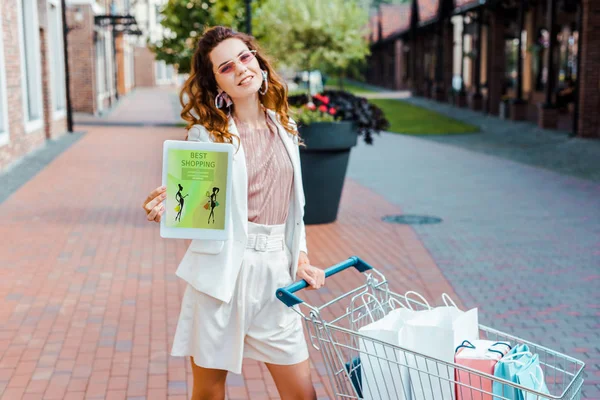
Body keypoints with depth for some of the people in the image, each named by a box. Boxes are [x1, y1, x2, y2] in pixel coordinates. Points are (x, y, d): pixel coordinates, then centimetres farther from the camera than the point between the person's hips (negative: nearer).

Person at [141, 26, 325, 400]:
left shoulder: (285, 127, 10)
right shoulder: (207, 133, -3)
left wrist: (301, 255, 9)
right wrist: (165, 208, -26)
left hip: (275, 272, 4)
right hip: (222, 271, -3)